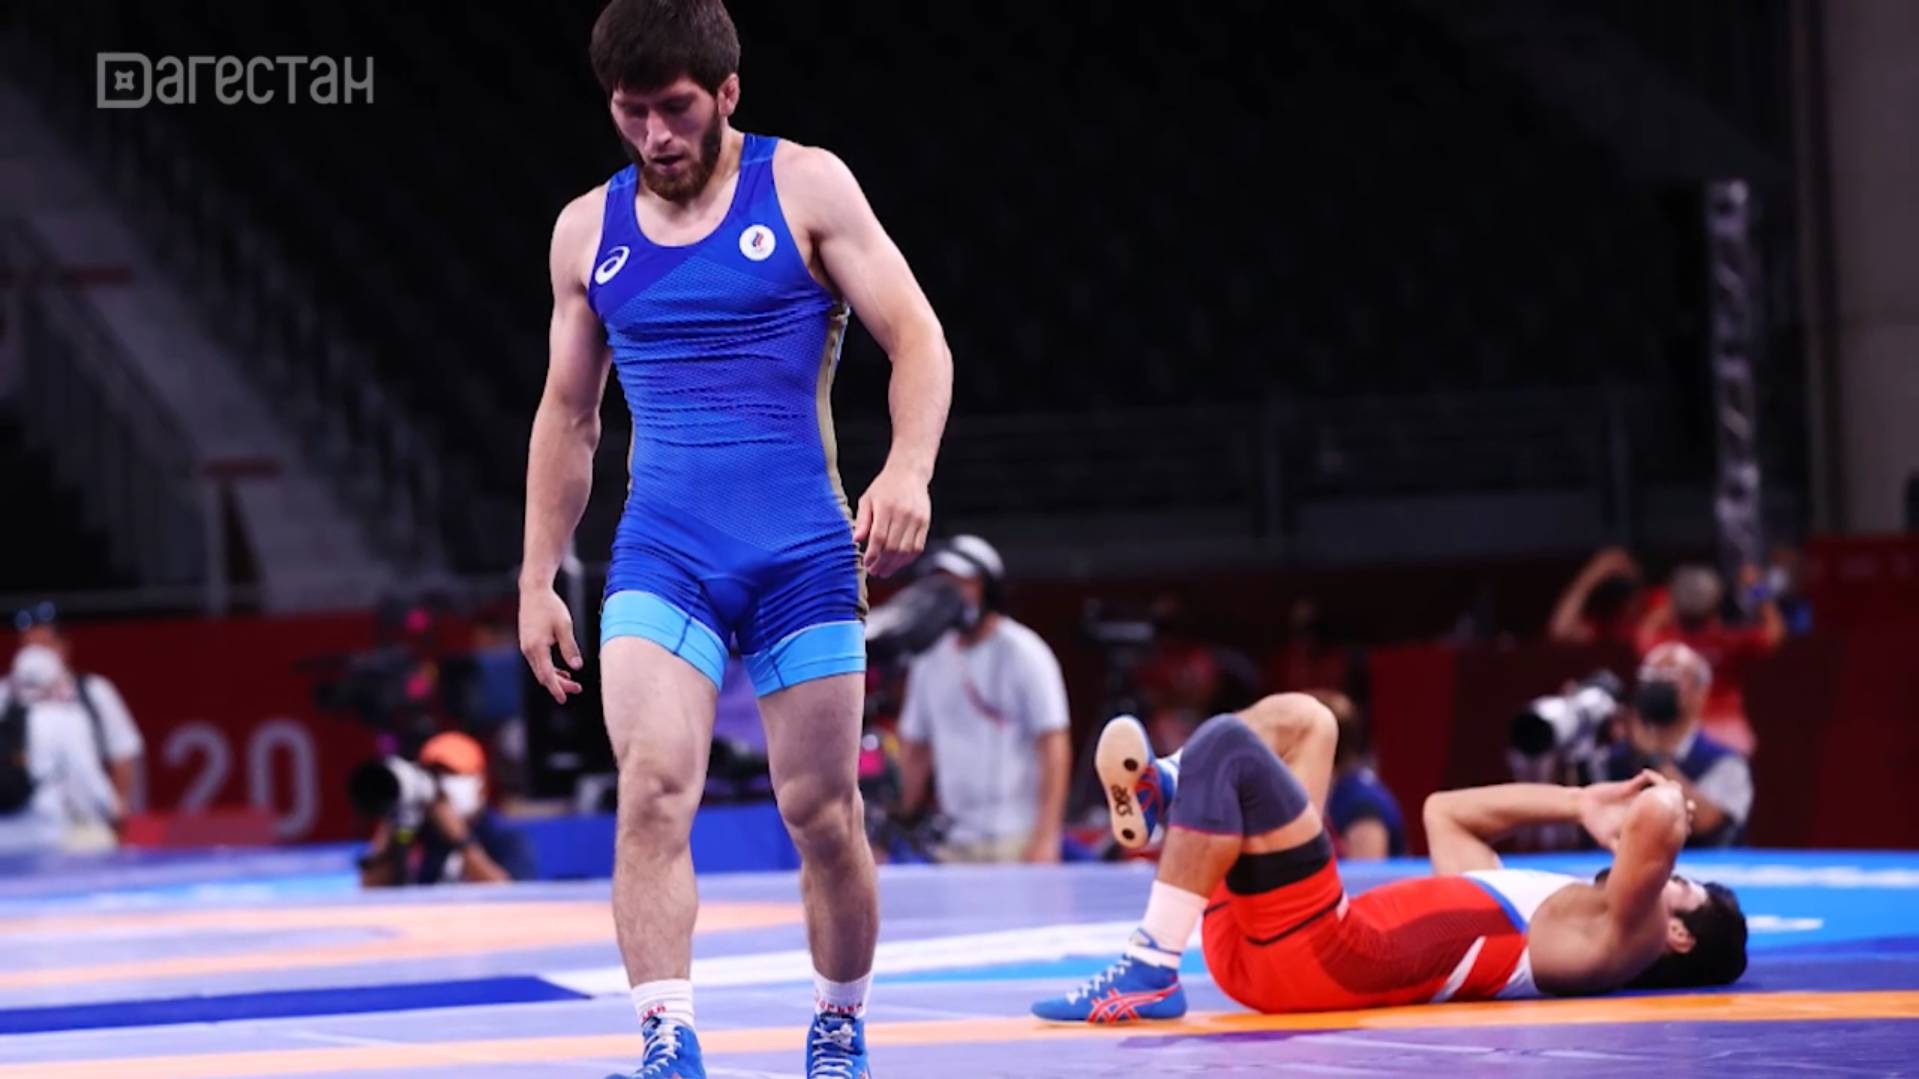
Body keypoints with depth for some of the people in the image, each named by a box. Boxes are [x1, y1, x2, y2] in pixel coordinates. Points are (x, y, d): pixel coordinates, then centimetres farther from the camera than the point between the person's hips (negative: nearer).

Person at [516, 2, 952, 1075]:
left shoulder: (804, 187, 0)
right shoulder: (588, 230, 10)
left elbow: (918, 337, -4)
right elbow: (568, 413, 19)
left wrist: (909, 469, -21)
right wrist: (538, 581, 15)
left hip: (803, 552, -2)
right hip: (662, 555, 2)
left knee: (823, 811, 3)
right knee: (654, 790, -18)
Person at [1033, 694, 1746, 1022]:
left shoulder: (1614, 941, -2)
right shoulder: (1536, 913, 26)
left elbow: (1658, 826, -22)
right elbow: (1443, 811, 39)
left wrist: (1662, 799, 1)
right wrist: (1581, 804, 32)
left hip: (1320, 953, -10)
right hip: (1262, 948, 10)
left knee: (1229, 743, -21)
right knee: (1300, 721, 23)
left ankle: (1149, 972, -23)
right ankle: (1159, 789, -6)